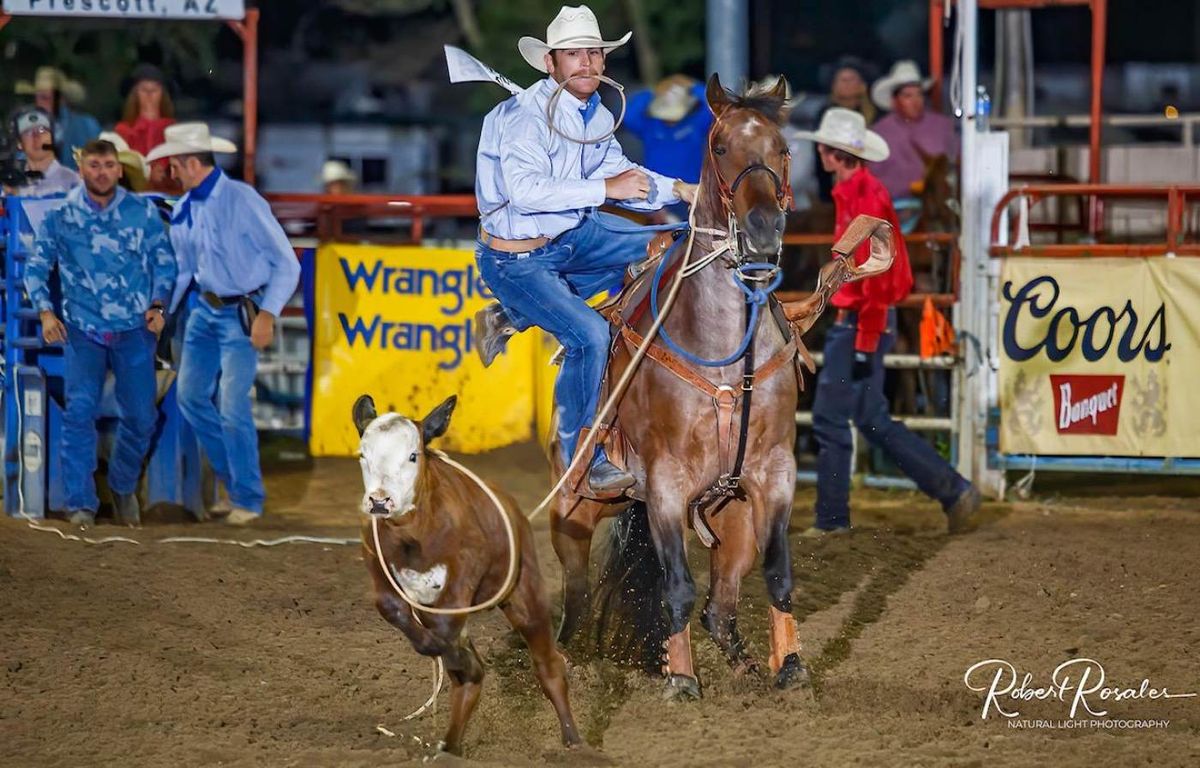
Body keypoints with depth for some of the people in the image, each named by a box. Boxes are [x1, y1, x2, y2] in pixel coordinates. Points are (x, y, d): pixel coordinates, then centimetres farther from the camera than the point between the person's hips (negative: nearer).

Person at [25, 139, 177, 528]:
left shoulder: (143, 213, 2)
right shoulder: (61, 216, 2)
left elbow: (164, 261, 9)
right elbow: (36, 268, 9)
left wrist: (158, 305, -3)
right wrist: (45, 311, -4)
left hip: (134, 331, 1)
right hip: (83, 330, -1)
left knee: (141, 416, 2)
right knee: (80, 412, -13)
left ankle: (123, 487, 28)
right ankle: (81, 503, -9)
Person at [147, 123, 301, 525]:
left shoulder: (242, 201, -17)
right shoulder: (184, 210, 5)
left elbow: (286, 263, -14)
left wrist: (267, 314, -21)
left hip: (241, 314, -7)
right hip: (205, 308, 8)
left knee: (232, 406, -12)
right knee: (191, 394, 7)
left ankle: (248, 499, 1)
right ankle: (232, 478, 22)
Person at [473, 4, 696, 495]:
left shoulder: (596, 115, 1)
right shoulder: (529, 114, -25)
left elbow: (617, 172, 11)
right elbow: (524, 190, -36)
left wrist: (675, 189, -5)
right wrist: (606, 188, -36)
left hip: (569, 236, 9)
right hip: (515, 259, -9)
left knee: (654, 247, 17)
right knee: (589, 334, -23)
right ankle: (581, 459, -5)